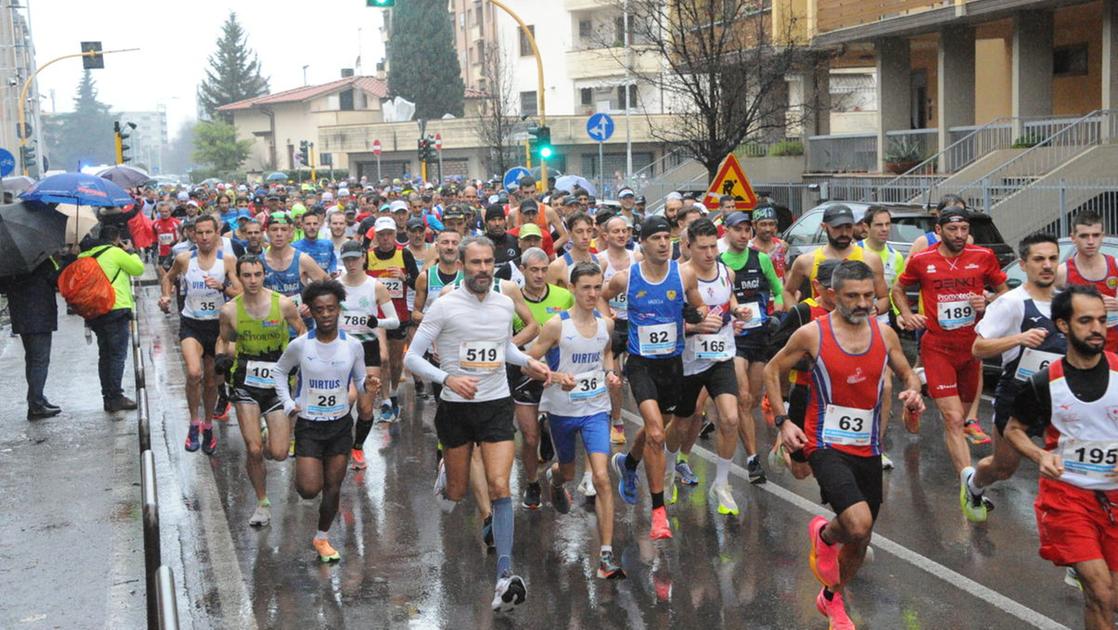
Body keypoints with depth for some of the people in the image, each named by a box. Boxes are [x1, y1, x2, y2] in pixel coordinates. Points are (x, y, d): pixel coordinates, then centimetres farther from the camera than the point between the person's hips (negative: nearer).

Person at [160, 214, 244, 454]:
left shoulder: (227, 261, -7)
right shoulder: (184, 259, -3)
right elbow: (169, 277, 18)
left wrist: (222, 287, -27)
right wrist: (166, 295, 1)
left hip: (217, 325, 1)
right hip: (191, 324, -1)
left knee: (211, 380, 13)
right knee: (194, 373, -24)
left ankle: (208, 427, 33)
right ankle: (194, 423, -5)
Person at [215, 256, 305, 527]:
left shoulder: (283, 304, -7)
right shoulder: (229, 310, -4)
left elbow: (303, 333, 7)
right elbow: (223, 340, 13)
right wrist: (221, 357, -7)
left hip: (278, 382, 0)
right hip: (246, 383, 0)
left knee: (279, 454, -5)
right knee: (253, 451, -8)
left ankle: (267, 438, 34)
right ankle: (262, 503, 15)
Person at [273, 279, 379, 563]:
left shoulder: (353, 346, -7)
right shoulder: (300, 345, -11)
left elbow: (359, 381, 4)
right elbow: (279, 371, 7)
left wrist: (367, 384, -19)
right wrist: (287, 403, -3)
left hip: (340, 424, 2)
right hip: (309, 425, -2)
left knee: (333, 487, 8)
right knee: (310, 489, -10)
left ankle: (322, 538, 29)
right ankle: (302, 472, 27)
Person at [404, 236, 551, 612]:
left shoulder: (505, 304, 3)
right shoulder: (445, 306, -10)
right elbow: (412, 357, -9)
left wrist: (527, 361, 3)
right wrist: (448, 379, -24)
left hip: (497, 405, 2)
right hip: (456, 408, -2)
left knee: (499, 487, -13)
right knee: (457, 493, 12)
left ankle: (504, 575, -15)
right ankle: (446, 474, 52)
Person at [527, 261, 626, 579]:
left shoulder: (605, 324, 0)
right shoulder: (557, 325, -13)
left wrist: (610, 373, 2)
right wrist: (556, 377, -25)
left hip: (596, 409, 1)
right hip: (562, 410, -1)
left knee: (601, 478, -13)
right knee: (568, 471, 20)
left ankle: (606, 555, -11)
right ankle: (554, 478, 62)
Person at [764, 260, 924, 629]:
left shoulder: (884, 334, 1)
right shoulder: (812, 334, -10)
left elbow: (907, 374, 16)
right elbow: (772, 371, 3)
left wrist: (913, 393, -8)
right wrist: (782, 421, -5)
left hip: (868, 449, 5)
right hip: (826, 445, -5)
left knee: (860, 540, 15)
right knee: (859, 523, -27)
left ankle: (831, 599, 42)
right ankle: (823, 534, 9)